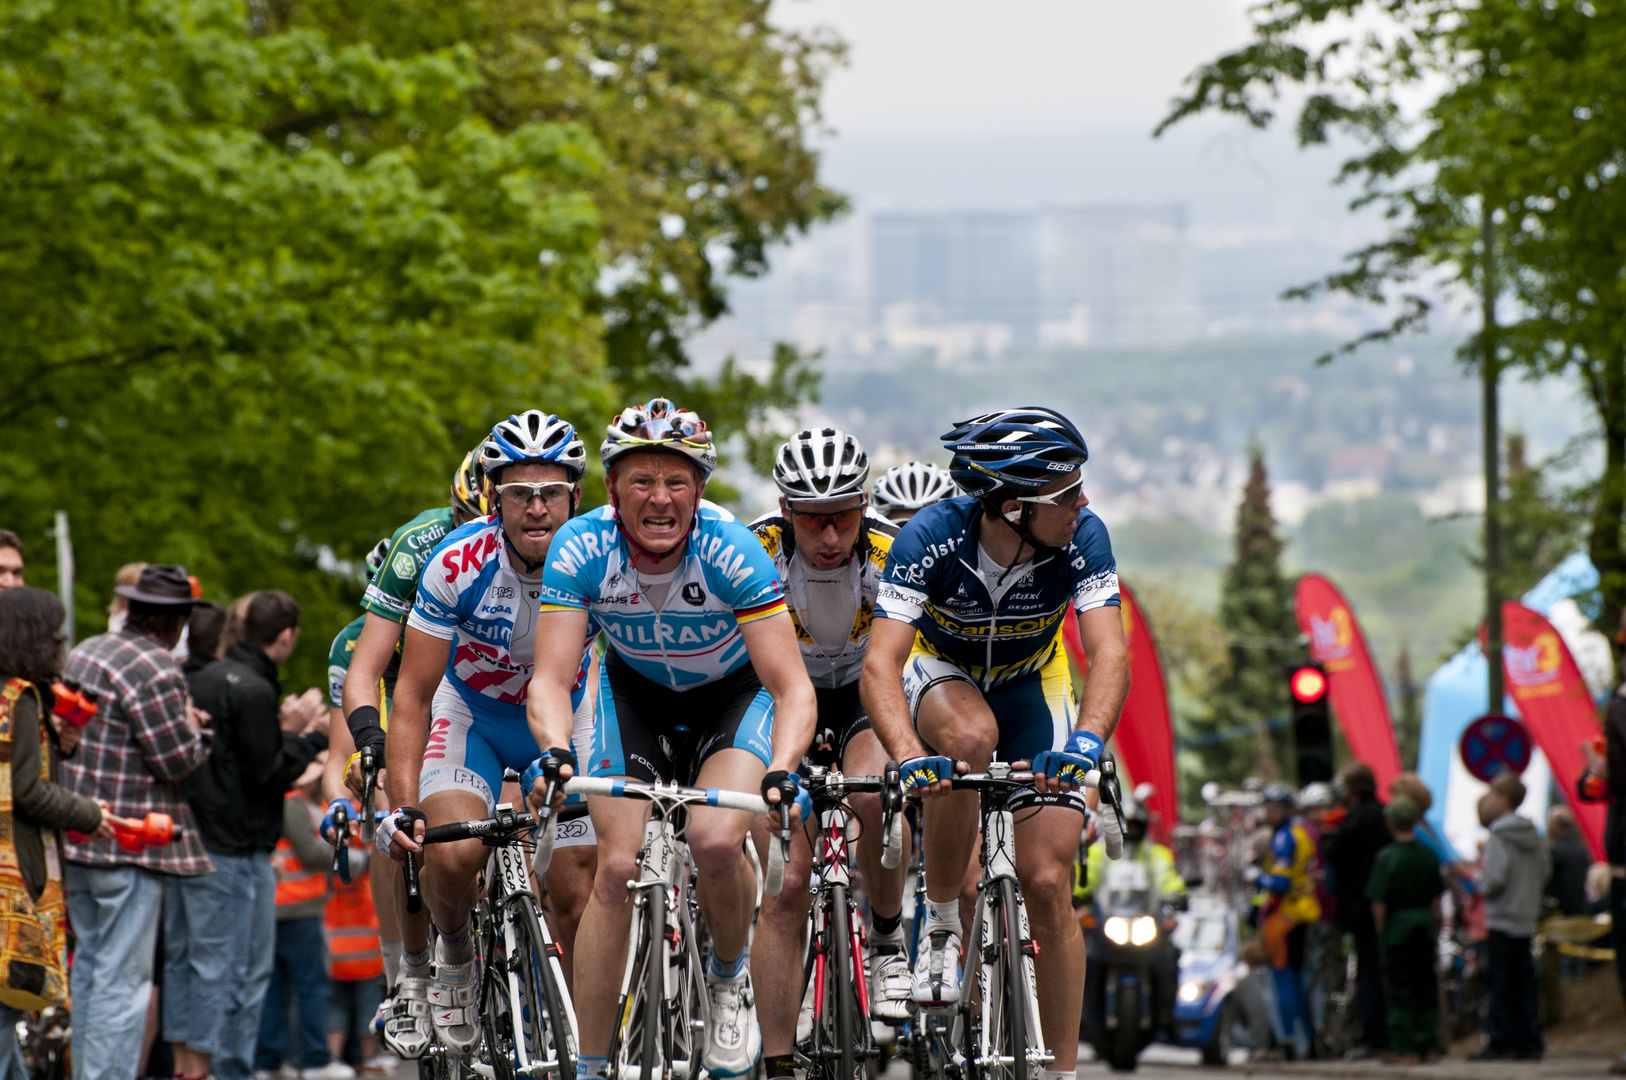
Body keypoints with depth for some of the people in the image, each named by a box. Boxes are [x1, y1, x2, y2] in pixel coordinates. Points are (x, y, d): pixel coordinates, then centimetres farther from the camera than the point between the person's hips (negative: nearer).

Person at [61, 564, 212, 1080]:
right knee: (123, 975, -6)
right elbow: (180, 760, -16)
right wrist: (192, 727, 6)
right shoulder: (156, 671, -18)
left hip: (78, 839, 9)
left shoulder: (84, 652, 11)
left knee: (89, 963, 17)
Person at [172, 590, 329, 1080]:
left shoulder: (205, 680, 11)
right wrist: (305, 735, -3)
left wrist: (288, 731, 12)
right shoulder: (254, 692, -17)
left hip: (186, 845, 9)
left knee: (184, 960, 13)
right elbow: (266, 775, -17)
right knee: (235, 970, -3)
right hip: (232, 852, -9)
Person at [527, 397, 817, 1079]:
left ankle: (730, 977, 4)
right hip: (635, 691, 2)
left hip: (733, 691, -2)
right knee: (617, 866, -13)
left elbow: (792, 688, -32)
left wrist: (780, 772, -50)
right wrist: (556, 754, -49)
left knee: (714, 839, -27)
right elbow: (552, 678, -28)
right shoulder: (581, 550, -27)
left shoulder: (731, 551, -32)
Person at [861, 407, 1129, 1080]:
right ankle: (941, 921, -18)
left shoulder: (1081, 537, -27)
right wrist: (910, 756, -57)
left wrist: (1086, 741, -55)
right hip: (941, 675, -2)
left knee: (1047, 885, -10)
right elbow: (879, 666, -39)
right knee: (971, 736, -39)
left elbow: (1110, 654, -35)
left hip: (1032, 686, 2)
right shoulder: (931, 537, -32)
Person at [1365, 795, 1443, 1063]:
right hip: (1425, 926, 4)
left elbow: (1378, 901, -13)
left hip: (1398, 924, -4)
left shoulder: (1386, 856, -11)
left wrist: (1381, 932, -3)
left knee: (1400, 990, 0)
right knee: (1426, 986, 11)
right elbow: (1437, 898, 8)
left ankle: (1405, 1048, -2)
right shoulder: (1429, 855, 3)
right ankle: (1430, 1046, 13)